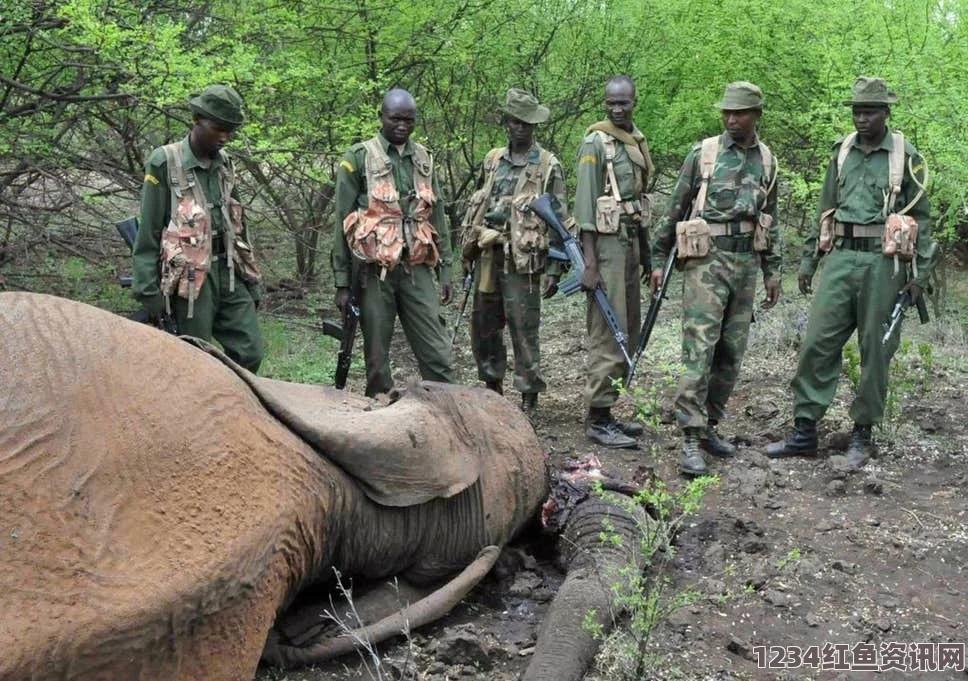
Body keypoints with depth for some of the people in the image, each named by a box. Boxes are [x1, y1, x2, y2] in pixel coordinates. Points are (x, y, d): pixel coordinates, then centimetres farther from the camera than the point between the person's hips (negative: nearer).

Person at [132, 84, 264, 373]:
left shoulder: (225, 165, 12)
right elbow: (148, 232, -6)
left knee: (250, 353, 1)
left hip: (230, 275, 6)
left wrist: (253, 280, 18)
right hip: (191, 279, -5)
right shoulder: (165, 162, -6)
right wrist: (149, 290, -9)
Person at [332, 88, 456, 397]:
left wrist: (445, 270, 10)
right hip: (375, 271, -3)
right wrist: (342, 282, -5)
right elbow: (342, 222, -1)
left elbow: (437, 217, 16)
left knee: (437, 352, 0)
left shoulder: (424, 159, 13)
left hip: (416, 269, 3)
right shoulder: (358, 158, 0)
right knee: (377, 357, 5)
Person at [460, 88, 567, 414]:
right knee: (483, 326, 12)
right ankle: (493, 387, 29)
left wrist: (554, 269, -9)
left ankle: (529, 397, 9)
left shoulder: (548, 166, -3)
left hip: (522, 261, -5)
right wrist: (468, 251, 16)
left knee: (523, 330, -3)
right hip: (488, 256, 6)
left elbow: (558, 220, -4)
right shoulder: (492, 160, 12)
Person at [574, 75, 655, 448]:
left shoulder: (639, 141, 15)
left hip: (632, 239, 8)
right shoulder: (596, 143, -8)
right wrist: (590, 263, -18)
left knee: (628, 329, 10)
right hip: (606, 241, -8)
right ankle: (598, 418, -3)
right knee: (608, 330, -9)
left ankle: (606, 409, 18)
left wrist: (646, 252, 18)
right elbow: (585, 204, -12)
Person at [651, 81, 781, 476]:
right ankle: (692, 439, -10)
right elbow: (675, 210, 3)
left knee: (732, 353, 8)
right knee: (699, 350, -10)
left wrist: (772, 270, 15)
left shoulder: (766, 161, 12)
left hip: (746, 263, 5)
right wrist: (658, 258, 0)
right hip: (707, 261, -5)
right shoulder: (703, 154, -1)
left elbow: (769, 220, 18)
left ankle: (709, 425, 21)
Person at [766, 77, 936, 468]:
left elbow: (922, 218, 3)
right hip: (840, 258, 3)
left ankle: (862, 435, 15)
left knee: (875, 351, 3)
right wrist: (808, 260, 15)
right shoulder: (842, 153, 12)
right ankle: (804, 432, 5)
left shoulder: (906, 157, 1)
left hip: (883, 263, -3)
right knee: (817, 343, -2)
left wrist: (920, 273, -2)